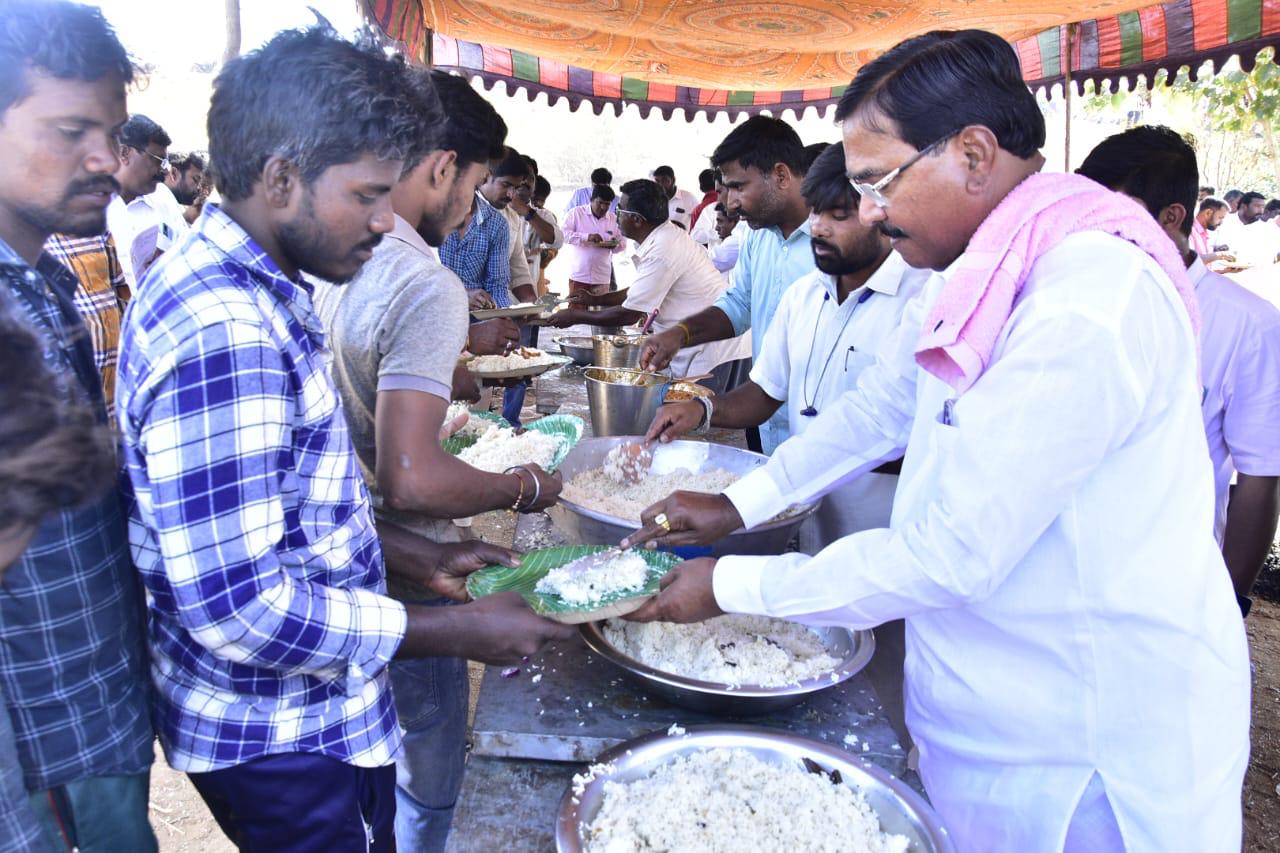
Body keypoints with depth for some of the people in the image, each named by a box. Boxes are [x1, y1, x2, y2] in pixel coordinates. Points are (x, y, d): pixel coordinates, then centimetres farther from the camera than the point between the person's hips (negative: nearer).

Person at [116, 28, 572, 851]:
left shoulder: (257, 293, 4)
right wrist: (462, 631, -22)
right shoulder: (224, 332, -29)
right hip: (281, 740, -9)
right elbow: (238, 604, -29)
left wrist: (421, 558, 4)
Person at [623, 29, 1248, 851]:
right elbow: (885, 401, 12)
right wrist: (738, 505, 7)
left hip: (1087, 746, -8)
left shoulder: (1089, 303, -29)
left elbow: (950, 554, -27)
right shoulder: (995, 262, 2)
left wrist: (729, 586, -17)